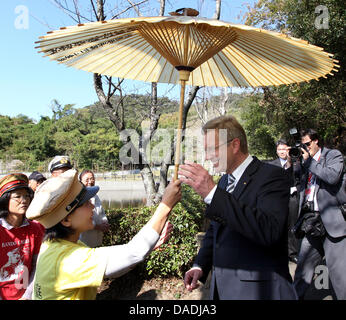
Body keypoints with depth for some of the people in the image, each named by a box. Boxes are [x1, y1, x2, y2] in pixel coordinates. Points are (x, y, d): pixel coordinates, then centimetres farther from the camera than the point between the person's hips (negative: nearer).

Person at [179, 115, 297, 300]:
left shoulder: (272, 177, -16)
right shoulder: (224, 181, 8)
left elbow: (269, 231, -32)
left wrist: (211, 193, -35)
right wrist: (200, 266, 5)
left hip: (258, 290, -7)